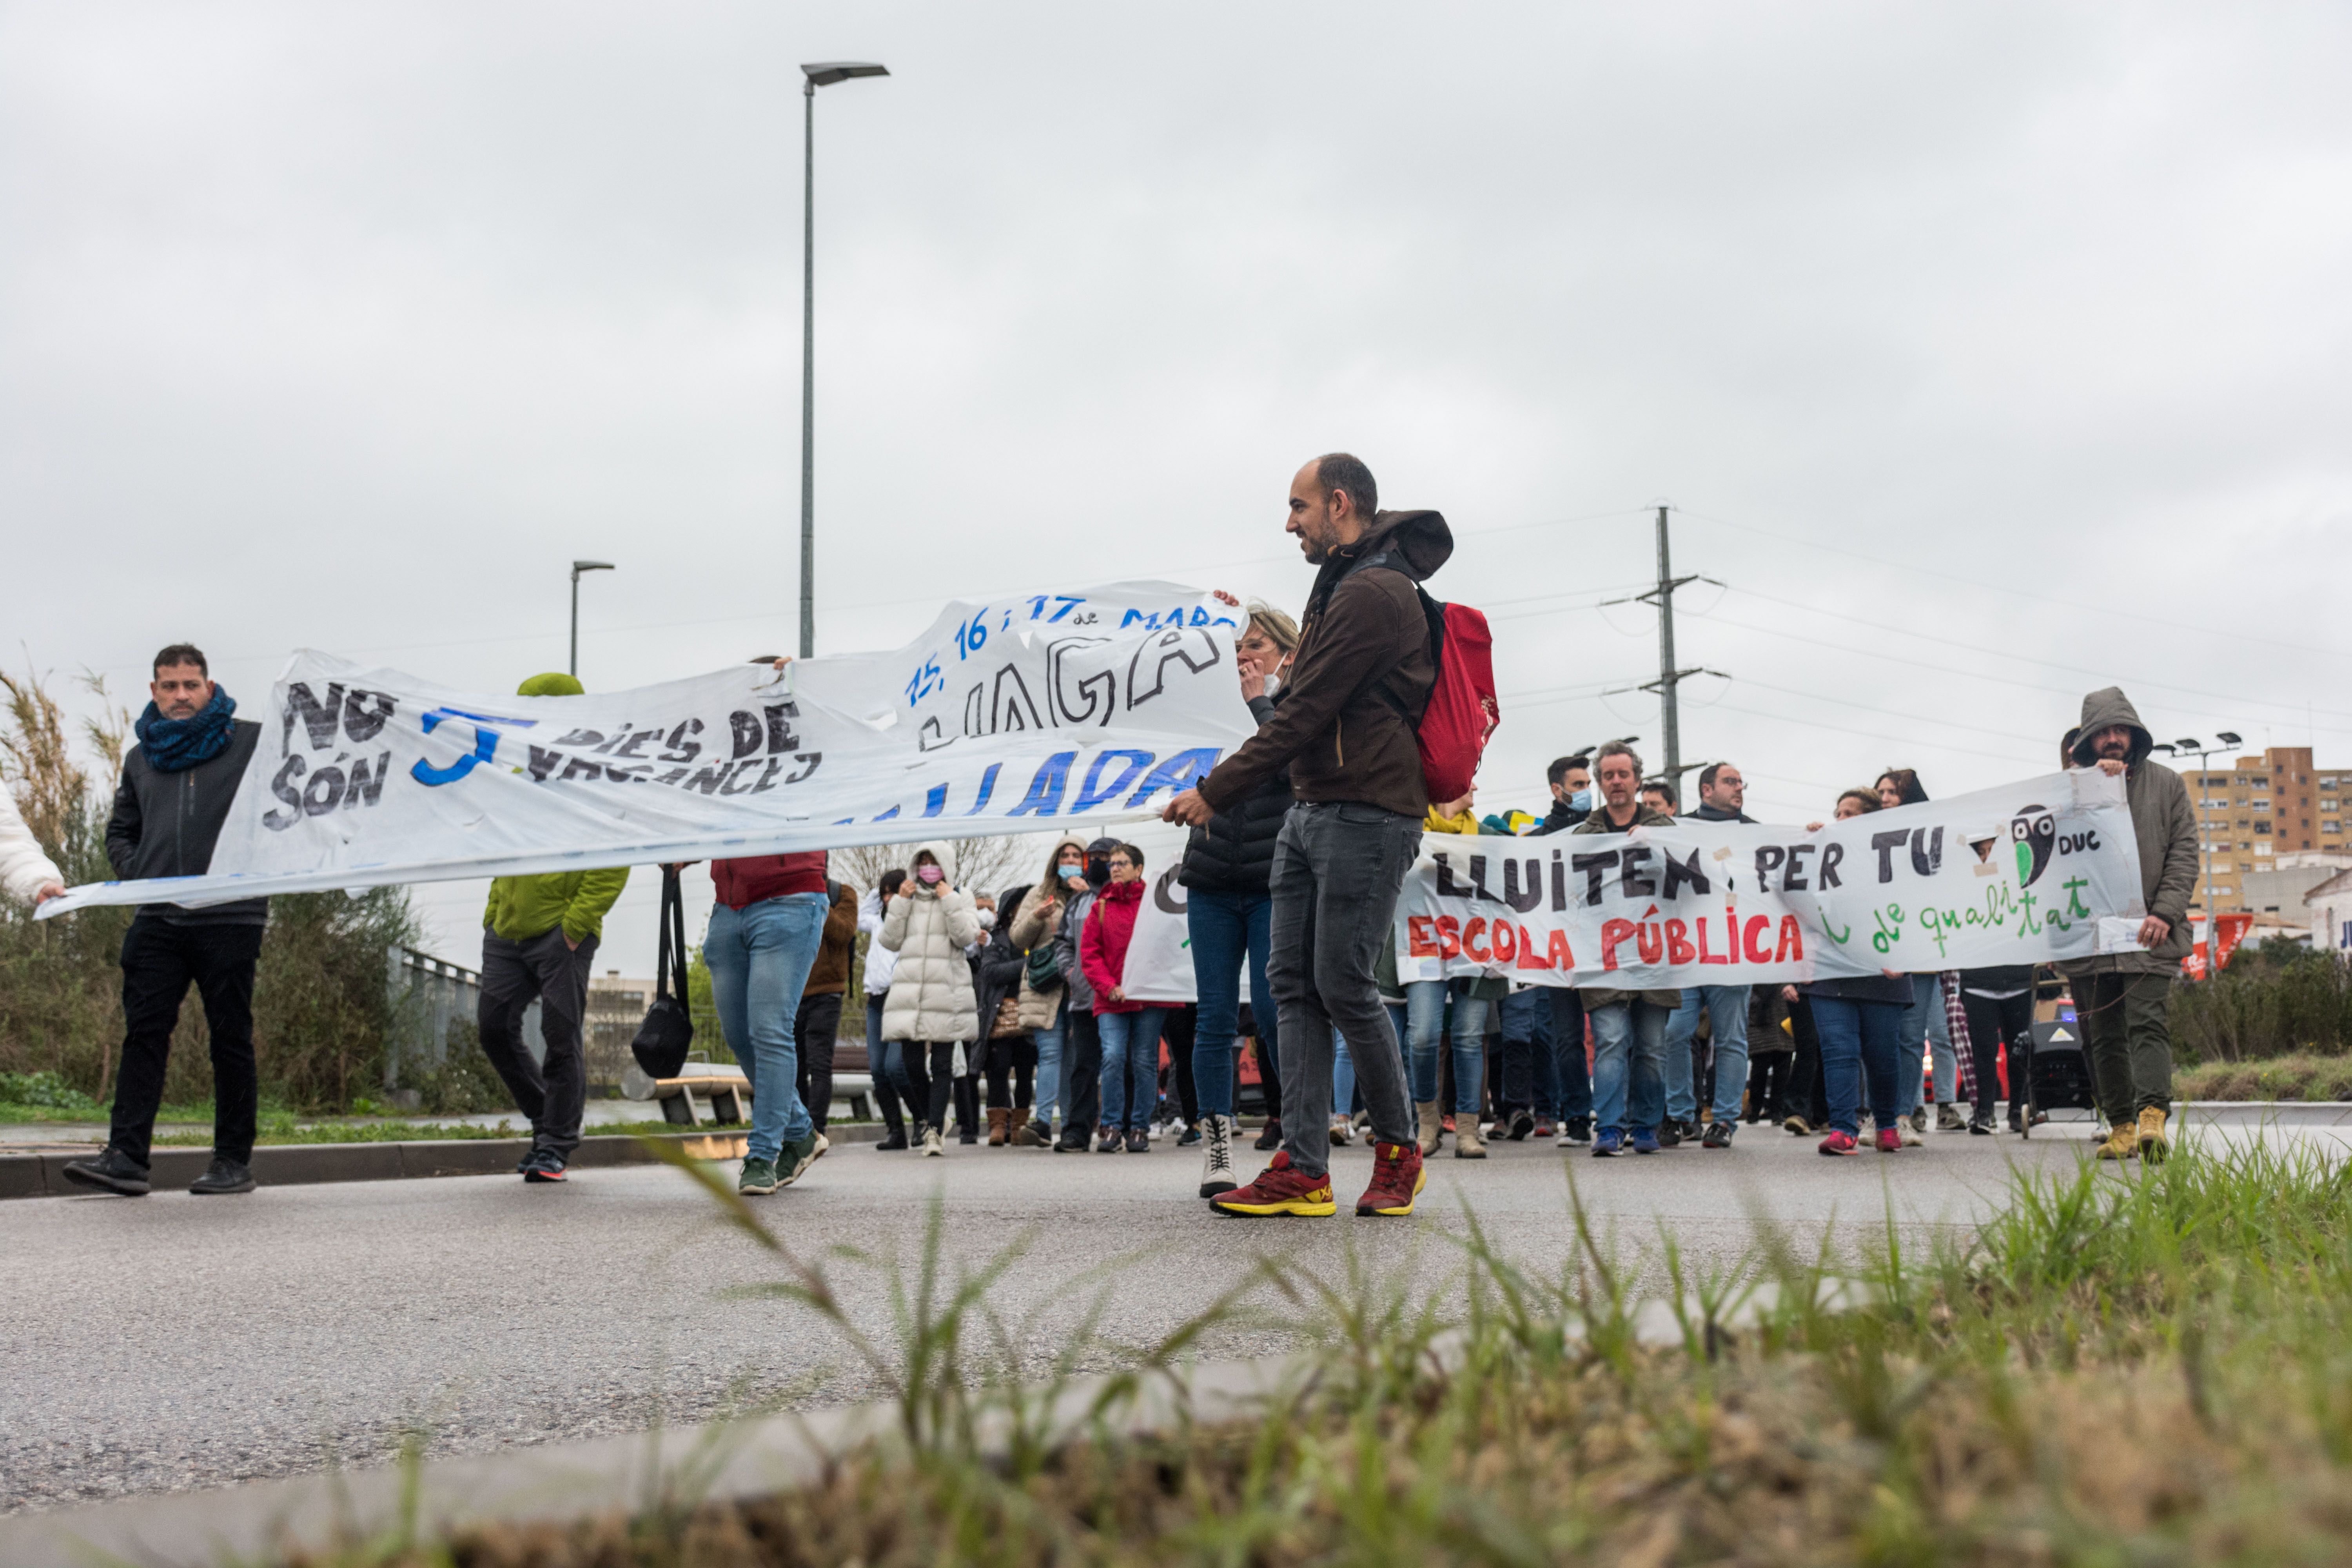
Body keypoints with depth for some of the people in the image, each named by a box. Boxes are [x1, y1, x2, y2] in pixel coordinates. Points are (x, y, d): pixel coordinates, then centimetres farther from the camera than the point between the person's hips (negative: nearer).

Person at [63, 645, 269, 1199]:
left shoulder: (249, 742, 2)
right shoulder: (141, 758, 17)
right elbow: (120, 831, 25)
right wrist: (136, 874, 7)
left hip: (230, 918, -4)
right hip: (158, 920, 4)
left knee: (231, 1038, 2)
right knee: (144, 1033, -2)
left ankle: (234, 1160, 8)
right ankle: (126, 1156, -2)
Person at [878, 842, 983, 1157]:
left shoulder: (961, 898, 9)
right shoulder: (909, 897, 15)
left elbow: (966, 936, -7)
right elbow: (890, 941, 7)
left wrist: (949, 900, -8)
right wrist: (900, 902, 0)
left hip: (947, 991, -2)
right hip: (909, 991, 2)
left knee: (942, 1064, -5)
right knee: (913, 1063, 0)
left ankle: (934, 1130, -4)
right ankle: (934, 1119, 21)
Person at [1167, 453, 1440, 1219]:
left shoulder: (1372, 594, -14)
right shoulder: (1343, 586, 20)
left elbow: (1305, 714, -17)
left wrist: (1215, 792, -12)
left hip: (1365, 817, -10)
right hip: (1312, 810, 10)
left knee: (1343, 986, -6)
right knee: (1293, 983, 3)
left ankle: (1399, 1149, 13)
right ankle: (1304, 1169, 4)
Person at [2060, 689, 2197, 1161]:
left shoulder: (2167, 784, 11)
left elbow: (2184, 853, 5)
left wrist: (2165, 913, -8)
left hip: (2149, 932, -2)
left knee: (2147, 1022, -16)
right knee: (2104, 1035, 4)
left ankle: (2153, 1116, -27)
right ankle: (2121, 1126, 9)